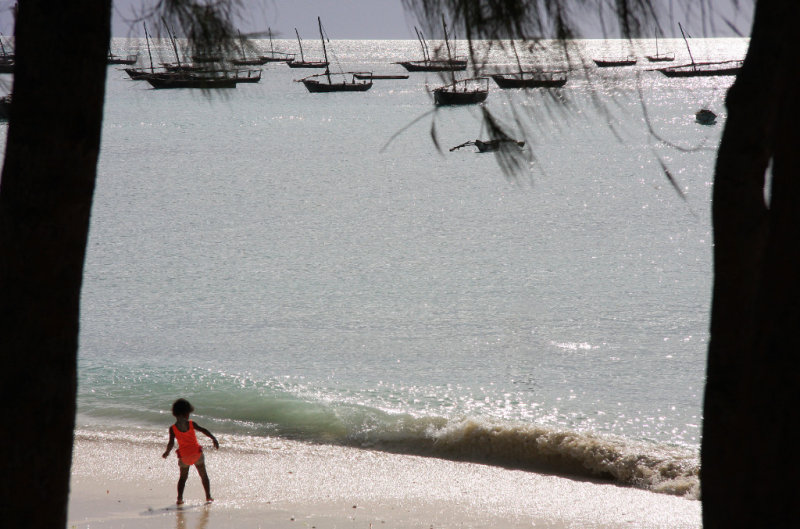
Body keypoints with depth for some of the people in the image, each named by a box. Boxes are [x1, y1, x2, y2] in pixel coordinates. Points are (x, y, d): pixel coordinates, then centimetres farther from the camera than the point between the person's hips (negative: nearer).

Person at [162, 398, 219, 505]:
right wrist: (214, 439, -6)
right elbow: (203, 430, -10)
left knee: (183, 477, 14)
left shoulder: (173, 429, -7)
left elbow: (171, 443, -11)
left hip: (184, 455, 0)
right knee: (203, 475, 14)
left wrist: (167, 452, 5)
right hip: (196, 452, 0)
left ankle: (180, 498, 0)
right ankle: (208, 496, 14)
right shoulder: (191, 424, -6)